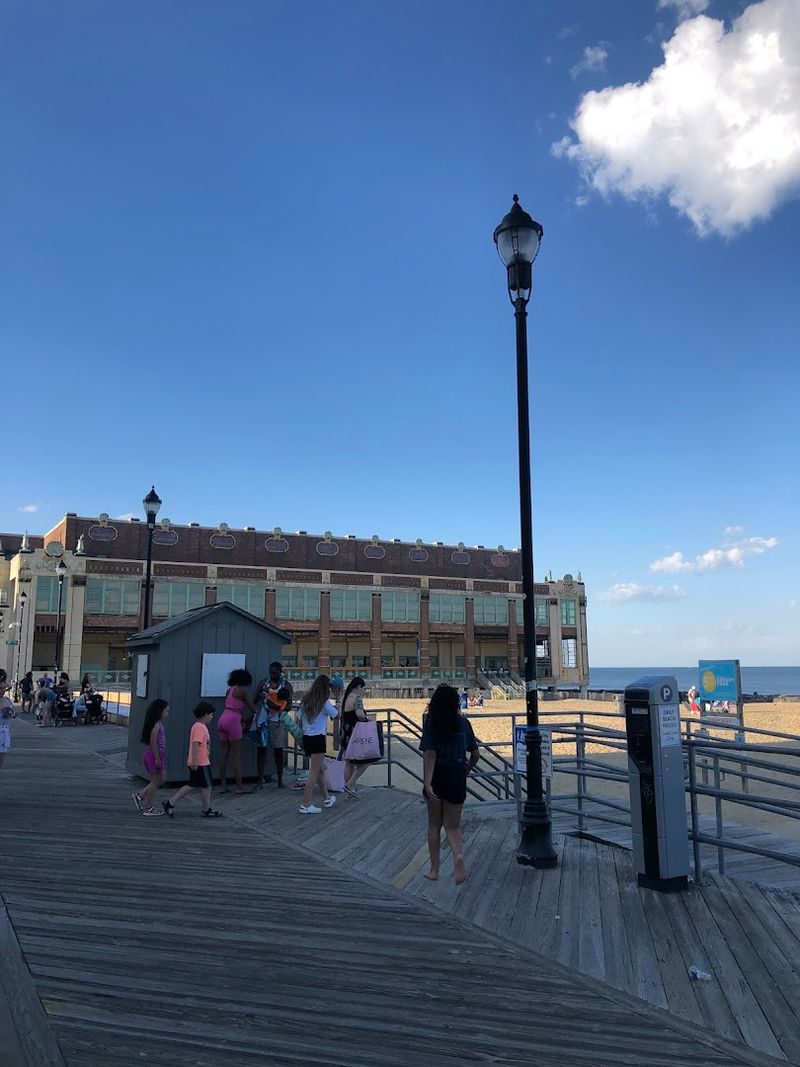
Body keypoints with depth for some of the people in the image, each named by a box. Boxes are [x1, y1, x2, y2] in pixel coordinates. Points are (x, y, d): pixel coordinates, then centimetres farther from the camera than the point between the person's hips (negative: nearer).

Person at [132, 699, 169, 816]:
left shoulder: (159, 723, 11)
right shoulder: (156, 725, -18)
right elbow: (153, 742, -22)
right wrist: (157, 758, -20)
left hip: (158, 755, 10)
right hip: (153, 755, -10)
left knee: (162, 779, 16)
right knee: (155, 781, 2)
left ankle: (140, 797, 22)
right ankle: (148, 808, 13)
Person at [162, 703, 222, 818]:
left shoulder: (198, 726, 15)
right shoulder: (200, 727, -18)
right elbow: (195, 745, -25)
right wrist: (194, 762, -27)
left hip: (197, 763, 10)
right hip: (201, 763, -10)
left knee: (193, 786, 15)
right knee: (206, 786, 2)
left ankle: (170, 803, 16)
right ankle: (206, 810, 15)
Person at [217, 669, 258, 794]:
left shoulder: (230, 690, 20)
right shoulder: (243, 690, -2)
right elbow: (252, 708, -1)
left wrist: (243, 720, 22)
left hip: (222, 718, 7)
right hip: (233, 720, -7)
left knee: (223, 753, 9)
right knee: (237, 755, -2)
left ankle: (222, 785, 12)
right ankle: (239, 786, 1)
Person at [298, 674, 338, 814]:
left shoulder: (305, 700, 7)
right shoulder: (324, 702, -11)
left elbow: (299, 721, 11)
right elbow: (335, 715, 2)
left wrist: (301, 741, 18)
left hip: (306, 738, 7)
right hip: (318, 739, -7)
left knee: (321, 769, 20)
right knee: (315, 772, -1)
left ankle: (327, 798, 33)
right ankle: (306, 805, -3)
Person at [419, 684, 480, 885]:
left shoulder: (431, 723, -8)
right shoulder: (464, 723, 1)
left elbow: (430, 754, -18)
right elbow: (475, 754, 5)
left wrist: (427, 783, -23)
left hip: (437, 778, -2)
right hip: (457, 781, 2)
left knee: (434, 824, 17)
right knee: (452, 826, 12)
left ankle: (434, 870, 22)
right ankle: (458, 855, -17)